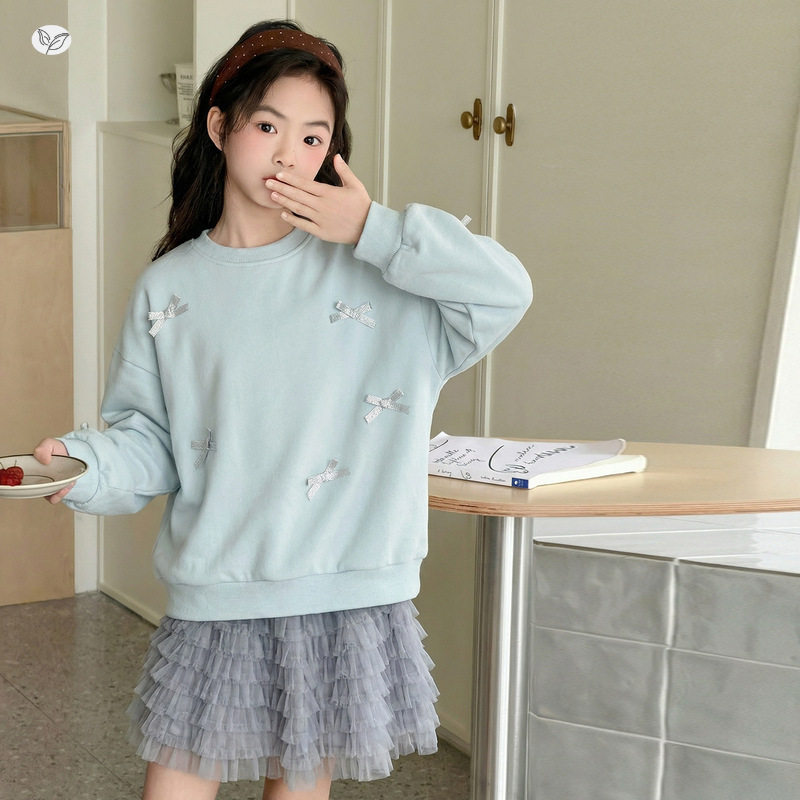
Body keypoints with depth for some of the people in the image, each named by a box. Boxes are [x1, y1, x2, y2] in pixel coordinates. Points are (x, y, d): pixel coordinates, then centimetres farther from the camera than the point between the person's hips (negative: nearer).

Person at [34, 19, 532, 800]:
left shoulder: (366, 269, -1)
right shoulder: (168, 289, 4)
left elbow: (506, 292, -12)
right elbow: (148, 441, 3)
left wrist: (373, 231, -14)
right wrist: (89, 464, -17)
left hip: (343, 597, -1)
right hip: (211, 602, 1)